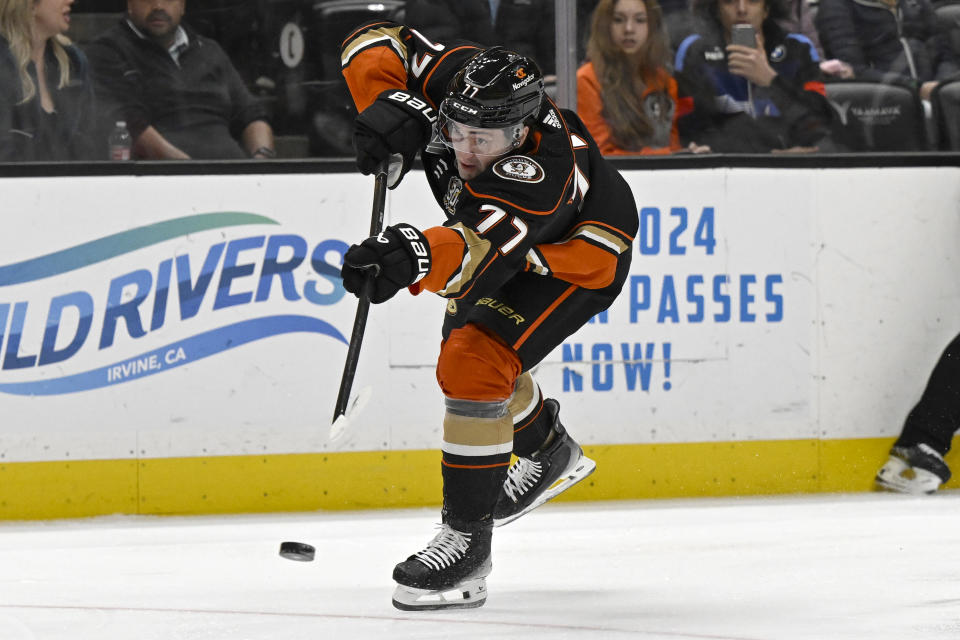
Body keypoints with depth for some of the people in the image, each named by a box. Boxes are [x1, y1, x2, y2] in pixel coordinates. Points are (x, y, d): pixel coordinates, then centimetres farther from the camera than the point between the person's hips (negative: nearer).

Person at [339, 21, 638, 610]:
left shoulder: (542, 172, -45)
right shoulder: (458, 79, -28)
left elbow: (481, 247, -59)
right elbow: (375, 44, -17)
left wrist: (413, 258, -78)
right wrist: (392, 106, -35)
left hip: (582, 256, -9)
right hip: (516, 245, 9)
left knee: (474, 364, -25)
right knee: (469, 347, 26)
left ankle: (467, 541, -18)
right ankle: (551, 454, 54)